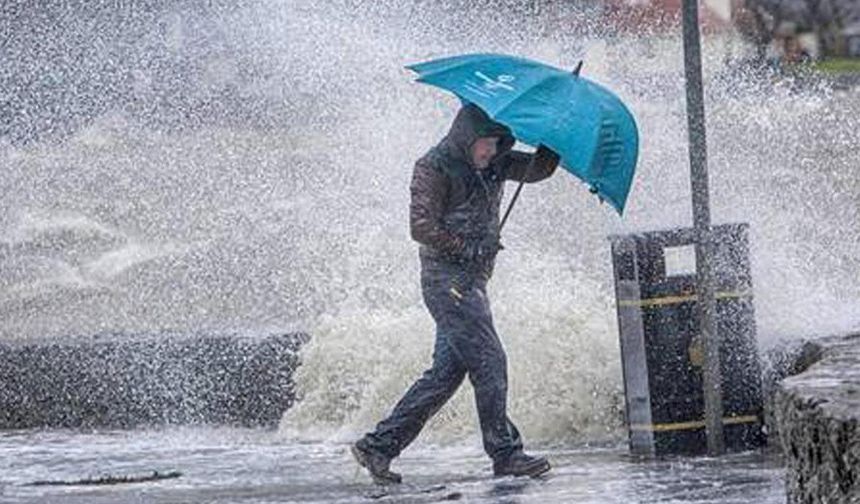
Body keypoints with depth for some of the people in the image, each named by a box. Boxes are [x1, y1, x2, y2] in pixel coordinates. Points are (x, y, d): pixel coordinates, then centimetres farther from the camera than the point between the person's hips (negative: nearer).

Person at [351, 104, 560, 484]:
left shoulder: (494, 165, 14)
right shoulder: (434, 168, -9)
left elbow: (537, 169, 11)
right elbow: (422, 227, -14)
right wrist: (471, 249, -15)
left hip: (473, 280, 9)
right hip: (447, 278, -9)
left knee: (447, 371, 7)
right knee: (489, 362, -12)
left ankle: (379, 445, 9)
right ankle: (505, 454, -9)